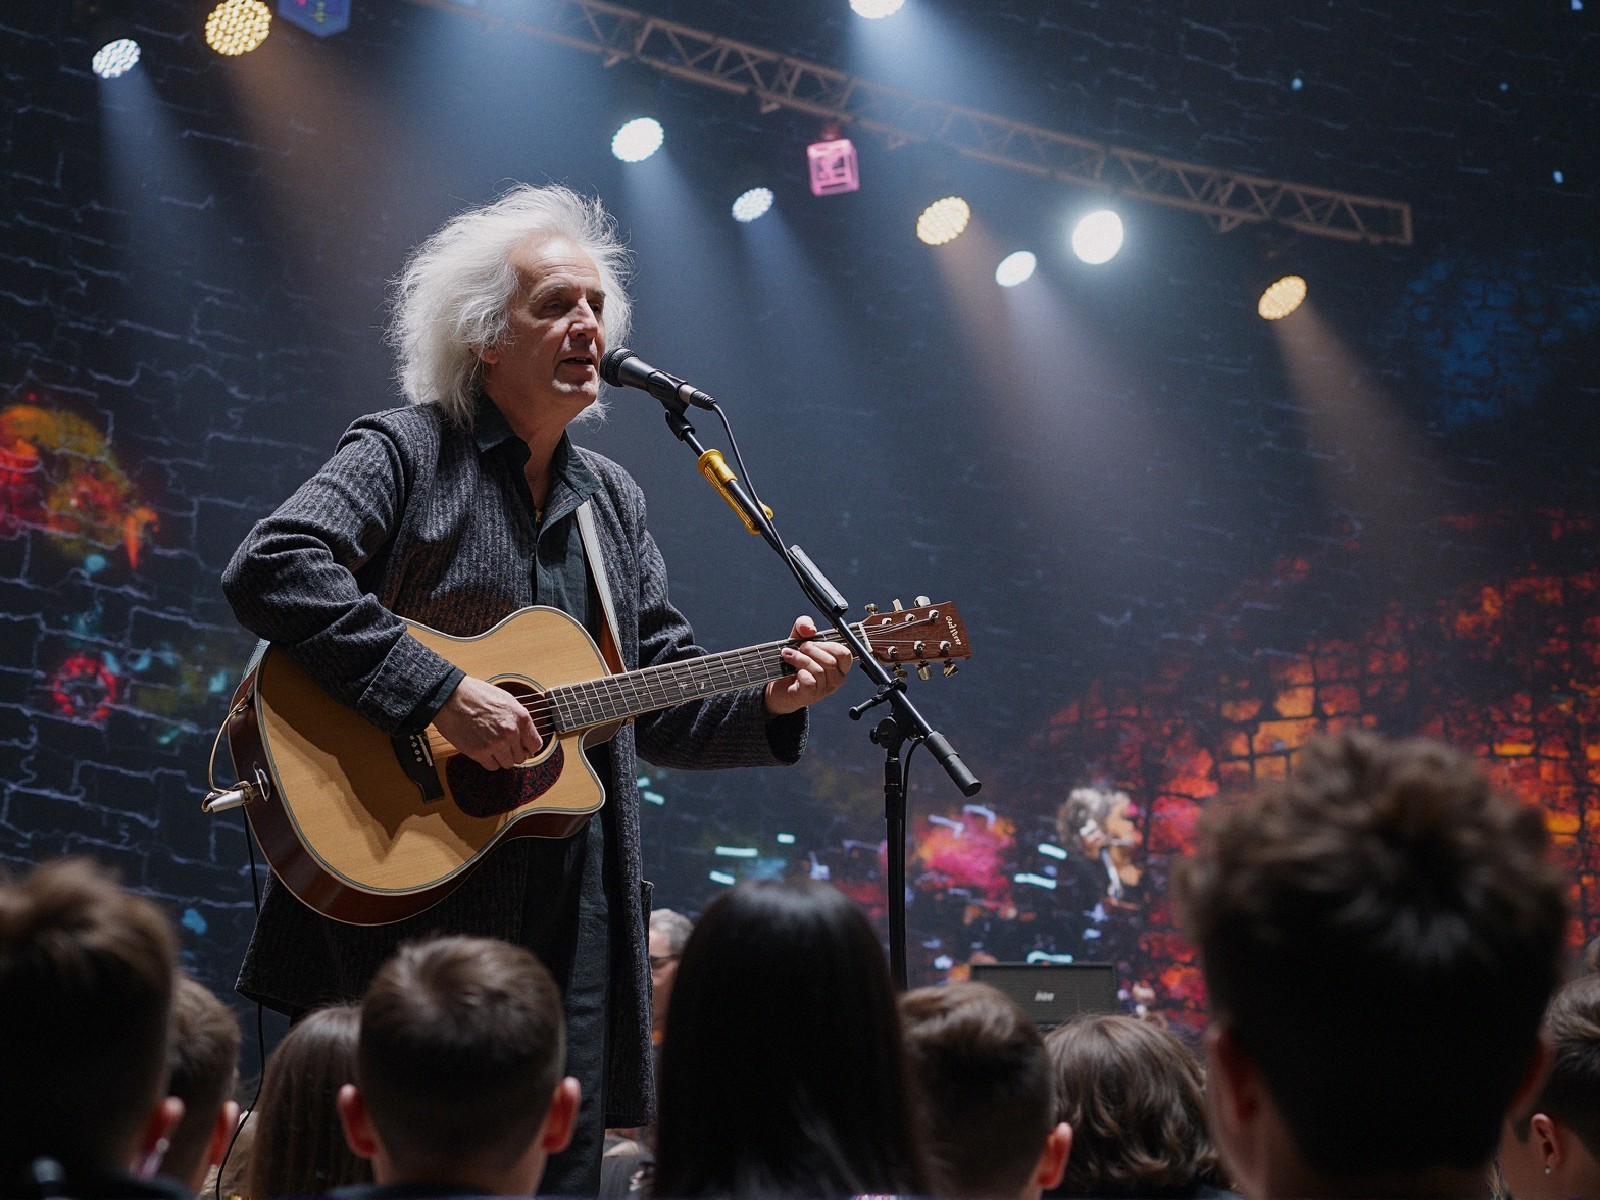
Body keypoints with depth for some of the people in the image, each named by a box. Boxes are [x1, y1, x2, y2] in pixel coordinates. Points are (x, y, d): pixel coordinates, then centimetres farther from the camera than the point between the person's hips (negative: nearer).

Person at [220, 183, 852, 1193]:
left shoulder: (612, 500, 17)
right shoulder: (406, 452, -2)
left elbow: (661, 700, 19)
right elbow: (269, 567, -19)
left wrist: (768, 701, 0)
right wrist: (440, 695, -23)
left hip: (571, 908, 6)